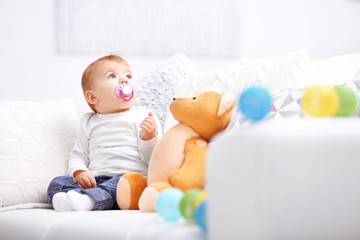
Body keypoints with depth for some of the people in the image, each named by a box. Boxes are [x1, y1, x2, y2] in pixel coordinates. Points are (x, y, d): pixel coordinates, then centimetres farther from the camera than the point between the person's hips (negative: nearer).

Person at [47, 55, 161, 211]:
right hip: (95, 180, 3)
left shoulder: (143, 117, 12)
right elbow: (77, 155, 20)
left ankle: (88, 200, -58)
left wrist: (149, 137, -15)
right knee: (57, 182, -18)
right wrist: (79, 172, -2)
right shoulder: (89, 122, 22)